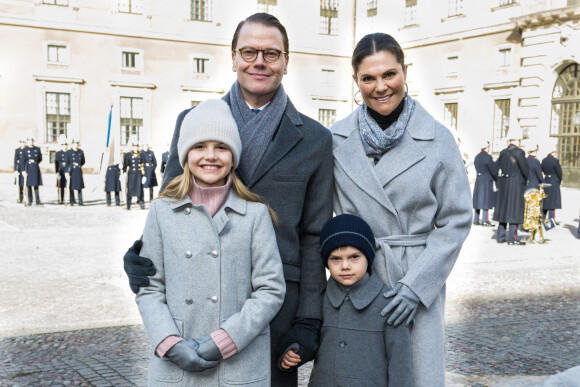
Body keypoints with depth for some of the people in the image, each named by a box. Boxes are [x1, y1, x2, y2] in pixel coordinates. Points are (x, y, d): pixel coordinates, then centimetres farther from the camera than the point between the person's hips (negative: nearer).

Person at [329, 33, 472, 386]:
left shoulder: (438, 139, -3)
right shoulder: (337, 138, 2)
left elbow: (457, 220, -3)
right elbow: (326, 214, 9)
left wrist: (416, 285, -11)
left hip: (418, 283, -1)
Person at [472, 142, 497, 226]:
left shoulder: (477, 157, 9)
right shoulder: (488, 157, -14)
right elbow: (493, 170, -11)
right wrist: (497, 180, 2)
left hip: (478, 179, 7)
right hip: (487, 180, -7)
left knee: (478, 198, 11)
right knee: (486, 200, -4)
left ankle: (476, 219, 16)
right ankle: (485, 220, -4)